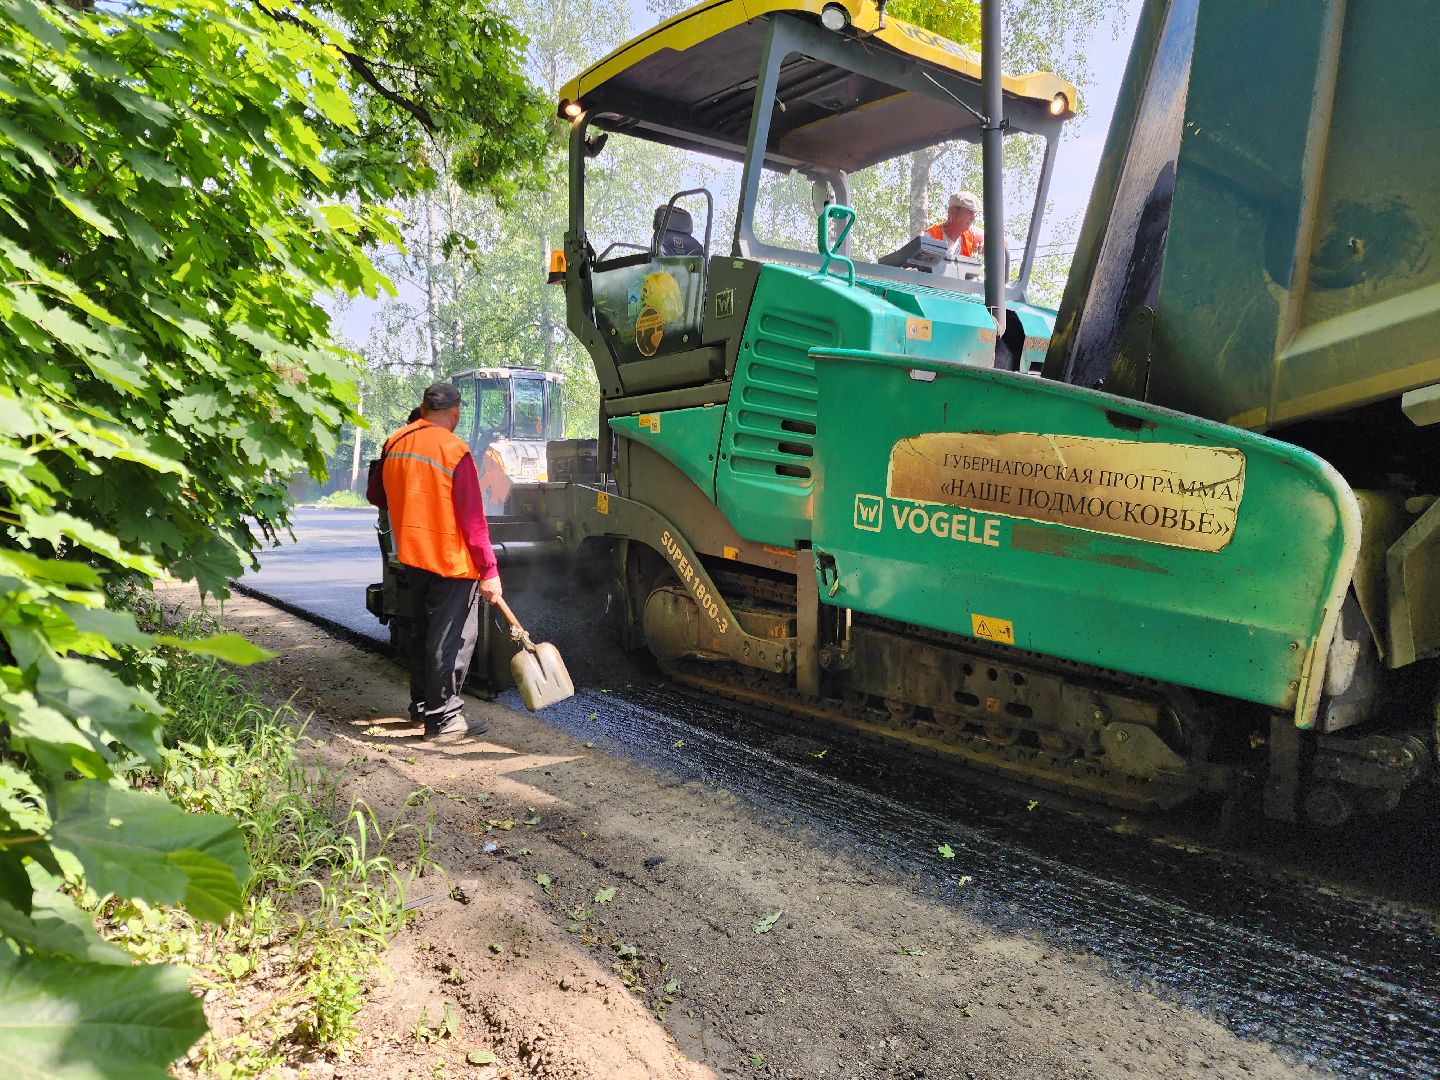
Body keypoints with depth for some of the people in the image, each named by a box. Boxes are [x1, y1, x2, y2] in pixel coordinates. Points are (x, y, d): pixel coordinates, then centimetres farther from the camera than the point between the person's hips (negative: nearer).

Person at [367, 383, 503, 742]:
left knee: (422, 631, 20)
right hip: (451, 558, -7)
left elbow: (376, 495, 15)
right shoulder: (454, 450, -16)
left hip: (413, 553, 7)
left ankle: (422, 704, 32)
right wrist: (489, 570, -15)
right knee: (452, 638, 0)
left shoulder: (395, 443, 3)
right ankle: (443, 719, 3)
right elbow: (472, 518, -17)